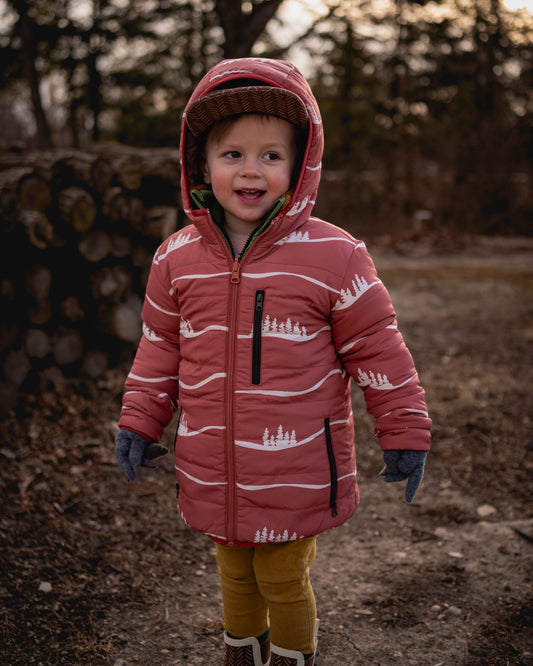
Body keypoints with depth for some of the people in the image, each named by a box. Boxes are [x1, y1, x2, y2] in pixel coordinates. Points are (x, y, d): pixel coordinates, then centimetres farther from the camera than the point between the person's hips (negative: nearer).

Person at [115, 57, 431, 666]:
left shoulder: (333, 256, -12)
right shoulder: (178, 257, -2)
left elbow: (377, 351, -6)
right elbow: (160, 346, 10)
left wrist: (404, 432, -2)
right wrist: (139, 422, 9)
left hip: (297, 473, -3)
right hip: (214, 472, 4)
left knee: (283, 580, 13)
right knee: (235, 574, 22)